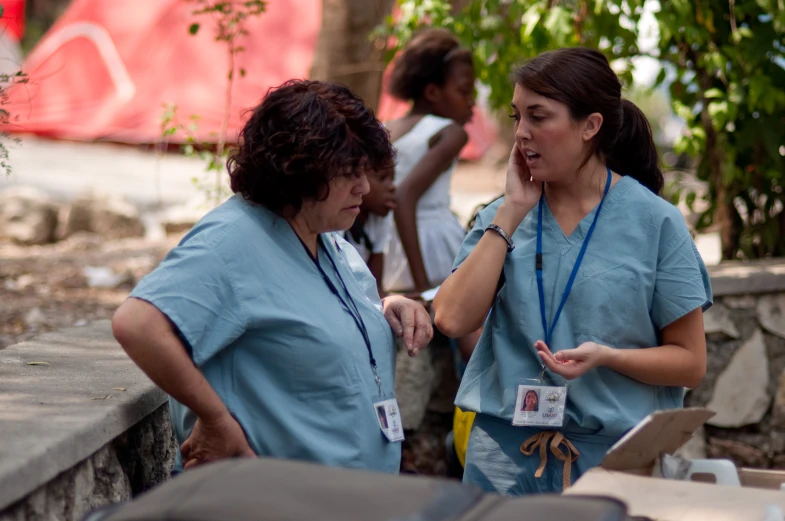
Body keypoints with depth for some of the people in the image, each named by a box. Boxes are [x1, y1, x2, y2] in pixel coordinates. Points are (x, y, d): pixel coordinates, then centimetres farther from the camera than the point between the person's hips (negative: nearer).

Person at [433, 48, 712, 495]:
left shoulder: (654, 223, -5)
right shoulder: (505, 216, 5)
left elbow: (690, 362, -2)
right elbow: (453, 319, -10)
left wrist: (605, 356, -20)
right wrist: (513, 211, -8)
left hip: (613, 459, -2)